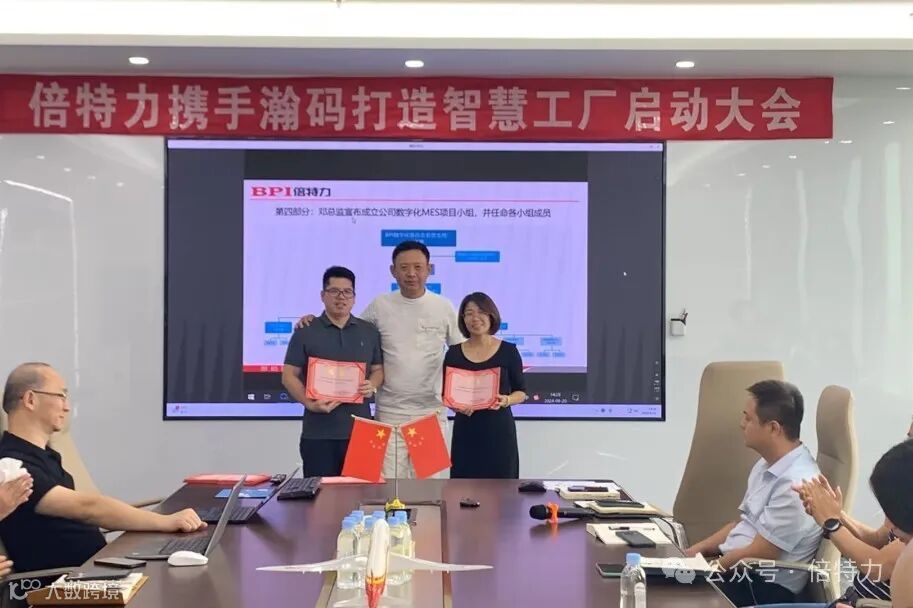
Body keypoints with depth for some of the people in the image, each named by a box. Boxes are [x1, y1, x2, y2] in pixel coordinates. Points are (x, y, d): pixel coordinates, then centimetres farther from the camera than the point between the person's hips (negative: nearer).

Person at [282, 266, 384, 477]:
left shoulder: (369, 332, 11)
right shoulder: (305, 332, 2)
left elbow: (378, 369, 17)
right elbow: (289, 376, 1)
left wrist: (372, 386, -6)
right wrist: (309, 403, -14)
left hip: (360, 429, 3)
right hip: (318, 431, -2)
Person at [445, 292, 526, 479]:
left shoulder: (508, 351, 1)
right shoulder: (454, 353, 4)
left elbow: (521, 392, 5)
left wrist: (506, 400, -15)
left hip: (500, 429, -1)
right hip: (465, 430, 1)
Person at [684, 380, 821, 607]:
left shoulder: (796, 485, -22)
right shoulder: (767, 465, 9)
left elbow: (755, 556, -20)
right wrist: (695, 551, 5)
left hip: (761, 588, -9)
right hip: (733, 568, 9)